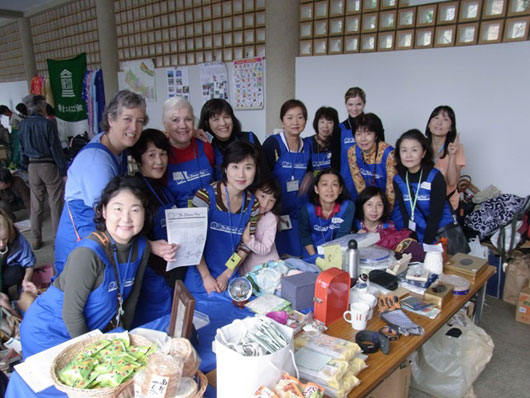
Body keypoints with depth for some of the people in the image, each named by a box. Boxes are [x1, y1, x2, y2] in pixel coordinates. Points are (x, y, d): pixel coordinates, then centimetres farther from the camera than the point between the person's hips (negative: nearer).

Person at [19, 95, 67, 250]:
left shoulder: (23, 125, 3)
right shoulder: (47, 124, -14)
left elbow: (22, 148, 9)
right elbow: (56, 149, -13)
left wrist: (26, 166, 18)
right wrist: (64, 171, -8)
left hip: (32, 166, 5)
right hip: (49, 166, -5)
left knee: (36, 205, 12)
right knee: (56, 204, 2)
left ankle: (36, 240, 21)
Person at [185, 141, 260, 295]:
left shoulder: (253, 204, -3)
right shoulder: (205, 196, -16)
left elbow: (246, 245, 1)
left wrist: (226, 275, -6)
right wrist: (206, 276, -12)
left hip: (229, 276, 3)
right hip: (200, 276, -3)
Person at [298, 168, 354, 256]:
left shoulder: (348, 207, -19)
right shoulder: (307, 209, -16)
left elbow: (341, 236, -12)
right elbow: (305, 235, -2)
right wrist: (314, 257, -7)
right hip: (313, 253, 0)